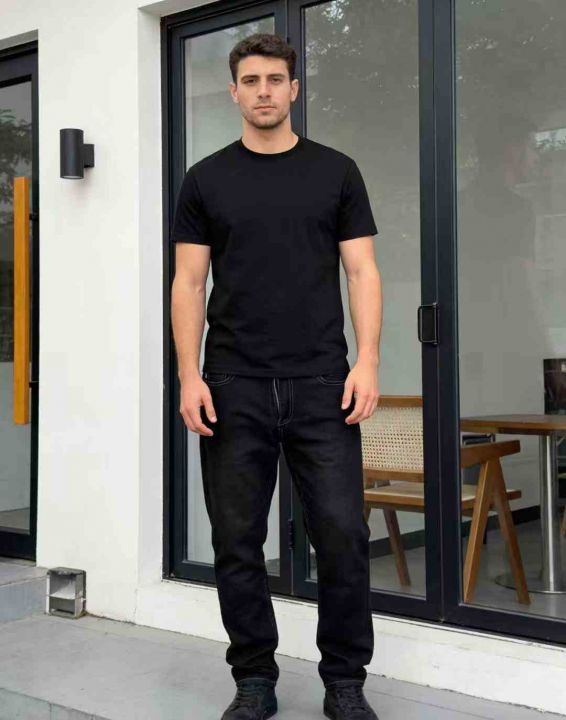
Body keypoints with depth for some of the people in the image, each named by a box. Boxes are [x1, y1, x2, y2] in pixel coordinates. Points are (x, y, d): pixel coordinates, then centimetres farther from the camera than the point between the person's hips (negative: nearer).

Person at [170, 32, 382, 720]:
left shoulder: (336, 172, 7)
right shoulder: (206, 180, 7)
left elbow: (361, 271, 2)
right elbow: (189, 282, 3)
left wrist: (366, 361, -10)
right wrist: (189, 375, -7)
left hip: (321, 387, 0)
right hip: (235, 390, 1)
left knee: (343, 535, -3)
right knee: (237, 542, 6)